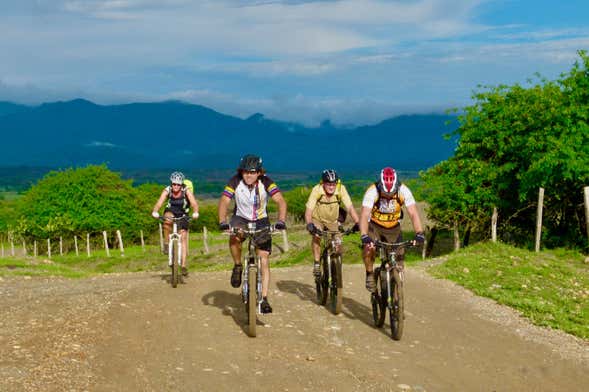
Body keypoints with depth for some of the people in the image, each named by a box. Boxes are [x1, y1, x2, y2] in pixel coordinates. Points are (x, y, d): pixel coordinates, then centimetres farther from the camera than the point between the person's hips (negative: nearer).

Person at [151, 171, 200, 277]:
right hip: (171, 211, 0)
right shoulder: (167, 190, -21)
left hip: (182, 214, 0)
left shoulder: (186, 191, -24)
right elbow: (159, 203, -32)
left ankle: (183, 265, -7)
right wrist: (155, 212, -52)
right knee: (167, 219, -35)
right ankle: (166, 243, -16)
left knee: (183, 237, -10)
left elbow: (194, 203, -35)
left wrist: (195, 212, -55)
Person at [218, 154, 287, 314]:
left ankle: (264, 299, -2)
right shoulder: (235, 181, -20)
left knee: (264, 261, -8)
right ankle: (237, 267, -9)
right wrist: (222, 221, -45)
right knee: (234, 237, -35)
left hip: (261, 222, 0)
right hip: (241, 219, 0)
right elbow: (224, 201, -28)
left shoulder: (265, 182, -21)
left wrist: (280, 220, -47)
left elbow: (281, 201, -31)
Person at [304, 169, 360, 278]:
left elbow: (350, 207, -31)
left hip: (333, 221, 2)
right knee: (316, 236, -27)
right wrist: (309, 224, -51)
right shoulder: (317, 190, -29)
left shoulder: (341, 189, -27)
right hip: (317, 219, -2)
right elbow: (309, 210, -34)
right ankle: (316, 264, -14)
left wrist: (357, 223, -45)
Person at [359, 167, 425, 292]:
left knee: (400, 256, -8)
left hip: (393, 227, 2)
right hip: (374, 226, -2)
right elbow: (364, 215, -36)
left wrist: (419, 233, -42)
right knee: (368, 248, -27)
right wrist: (364, 236, -51)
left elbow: (413, 214, -28)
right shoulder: (372, 191, -29)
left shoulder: (403, 191, -24)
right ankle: (370, 275, -2)